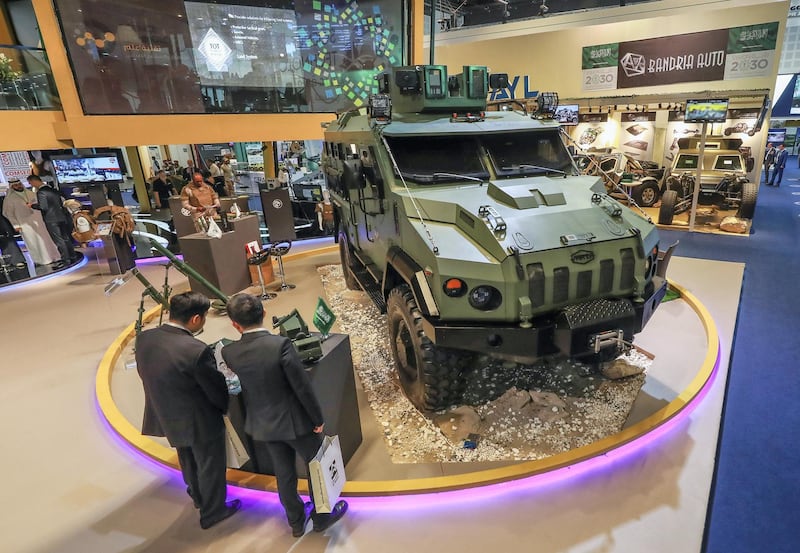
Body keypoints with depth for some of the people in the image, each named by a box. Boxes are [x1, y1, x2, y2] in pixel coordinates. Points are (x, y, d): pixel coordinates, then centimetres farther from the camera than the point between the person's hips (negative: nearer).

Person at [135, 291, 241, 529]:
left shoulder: (143, 338, -13)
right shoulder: (197, 351, -33)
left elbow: (145, 374, 3)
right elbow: (217, 391, -21)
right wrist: (227, 407, 2)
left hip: (167, 417, 7)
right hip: (200, 422, -7)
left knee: (188, 462, 31)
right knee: (210, 467, 19)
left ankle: (198, 496, 56)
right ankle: (212, 511, 40)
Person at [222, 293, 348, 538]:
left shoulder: (229, 353, -13)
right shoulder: (280, 344, -28)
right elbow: (302, 386, -22)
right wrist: (318, 419, -9)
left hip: (264, 424, 5)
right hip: (295, 420, -4)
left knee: (284, 474, 23)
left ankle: (296, 521, 42)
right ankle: (321, 516, 37)